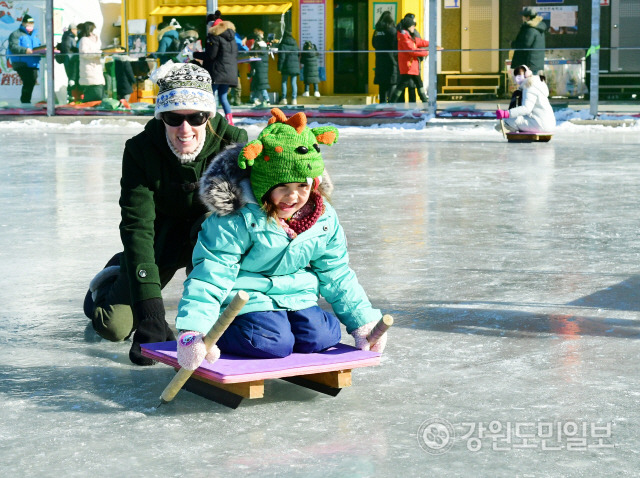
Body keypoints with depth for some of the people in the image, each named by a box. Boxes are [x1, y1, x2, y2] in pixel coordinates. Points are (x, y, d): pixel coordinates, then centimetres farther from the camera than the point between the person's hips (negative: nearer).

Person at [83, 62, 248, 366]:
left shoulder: (233, 142, -25)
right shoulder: (141, 150, -25)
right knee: (112, 326, -11)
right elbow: (137, 226, -31)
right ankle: (117, 275, 24)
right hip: (162, 235, 1)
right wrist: (150, 308, -40)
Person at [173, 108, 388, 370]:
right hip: (246, 298, -5)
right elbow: (211, 274, -22)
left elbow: (336, 274, 13)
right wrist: (192, 330, -35)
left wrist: (363, 321, 11)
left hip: (298, 297, 5)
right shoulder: (238, 219, -18)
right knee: (273, 343, -28)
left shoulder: (325, 219, 0)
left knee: (320, 337, -18)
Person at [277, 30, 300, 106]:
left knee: (284, 82, 5)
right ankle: (294, 99, -1)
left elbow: (281, 57, -7)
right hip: (295, 66, 4)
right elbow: (298, 55, 18)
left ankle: (284, 99, -1)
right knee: (294, 83, 4)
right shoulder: (295, 44, 12)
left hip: (286, 66, -4)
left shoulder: (283, 45, -4)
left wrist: (279, 68, -5)